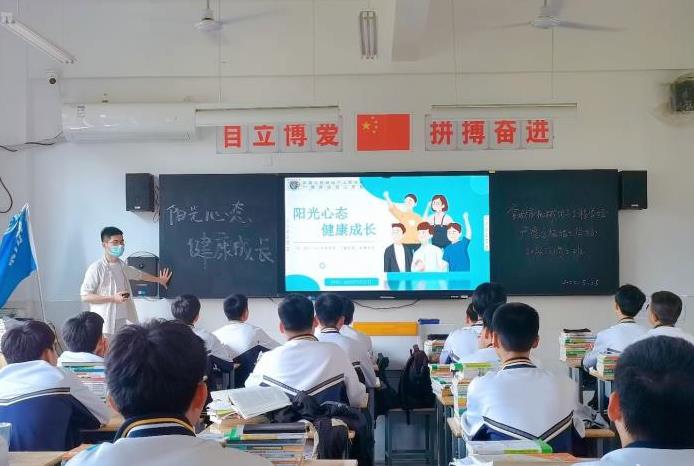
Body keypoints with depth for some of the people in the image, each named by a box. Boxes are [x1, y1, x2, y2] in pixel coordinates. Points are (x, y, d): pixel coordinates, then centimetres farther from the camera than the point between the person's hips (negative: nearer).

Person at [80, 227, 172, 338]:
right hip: (103, 324, -6)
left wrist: (159, 280, 45)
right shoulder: (96, 268, -10)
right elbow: (85, 296, -12)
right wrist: (113, 298, -16)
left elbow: (139, 274, 32)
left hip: (122, 322, 6)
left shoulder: (122, 266, 11)